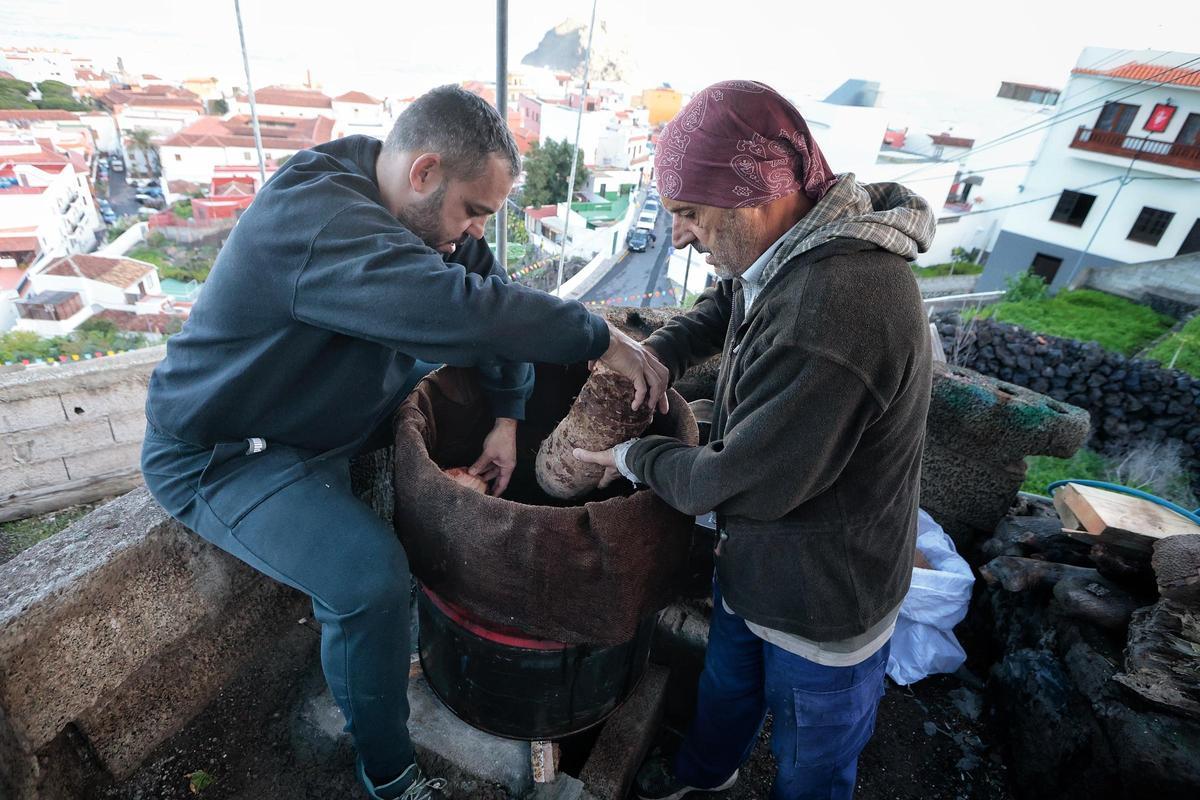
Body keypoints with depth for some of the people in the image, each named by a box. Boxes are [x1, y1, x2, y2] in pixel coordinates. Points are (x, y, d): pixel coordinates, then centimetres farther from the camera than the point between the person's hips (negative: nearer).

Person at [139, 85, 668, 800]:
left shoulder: (417, 207, -3)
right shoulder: (318, 219, -32)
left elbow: (494, 297, 0)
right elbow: (461, 310, -44)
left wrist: (509, 416, -8)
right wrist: (602, 340, -33)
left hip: (335, 411, 9)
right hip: (221, 453, -8)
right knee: (371, 578, -28)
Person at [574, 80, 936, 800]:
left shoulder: (834, 308, -38)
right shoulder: (798, 249, -7)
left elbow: (745, 483, -31)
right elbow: (725, 307, 14)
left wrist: (634, 458, -14)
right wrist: (651, 355, -2)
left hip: (824, 608, -9)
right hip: (754, 564, 9)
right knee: (727, 680, 34)